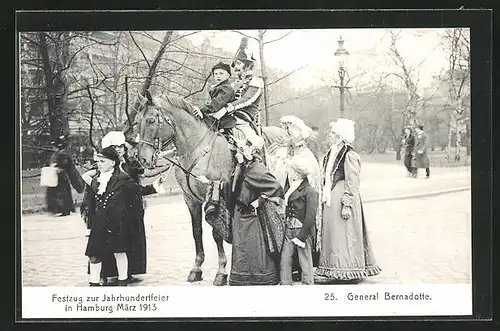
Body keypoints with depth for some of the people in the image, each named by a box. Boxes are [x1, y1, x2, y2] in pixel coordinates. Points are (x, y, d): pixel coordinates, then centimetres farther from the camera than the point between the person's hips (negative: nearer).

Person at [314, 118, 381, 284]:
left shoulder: (350, 156, -14)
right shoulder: (332, 153, 12)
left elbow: (351, 184, -17)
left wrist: (347, 205, -20)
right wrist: (324, 198, 15)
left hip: (342, 200, -9)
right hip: (331, 200, 9)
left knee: (343, 236, -3)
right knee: (330, 233, 11)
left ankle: (348, 271, 6)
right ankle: (332, 271, 17)